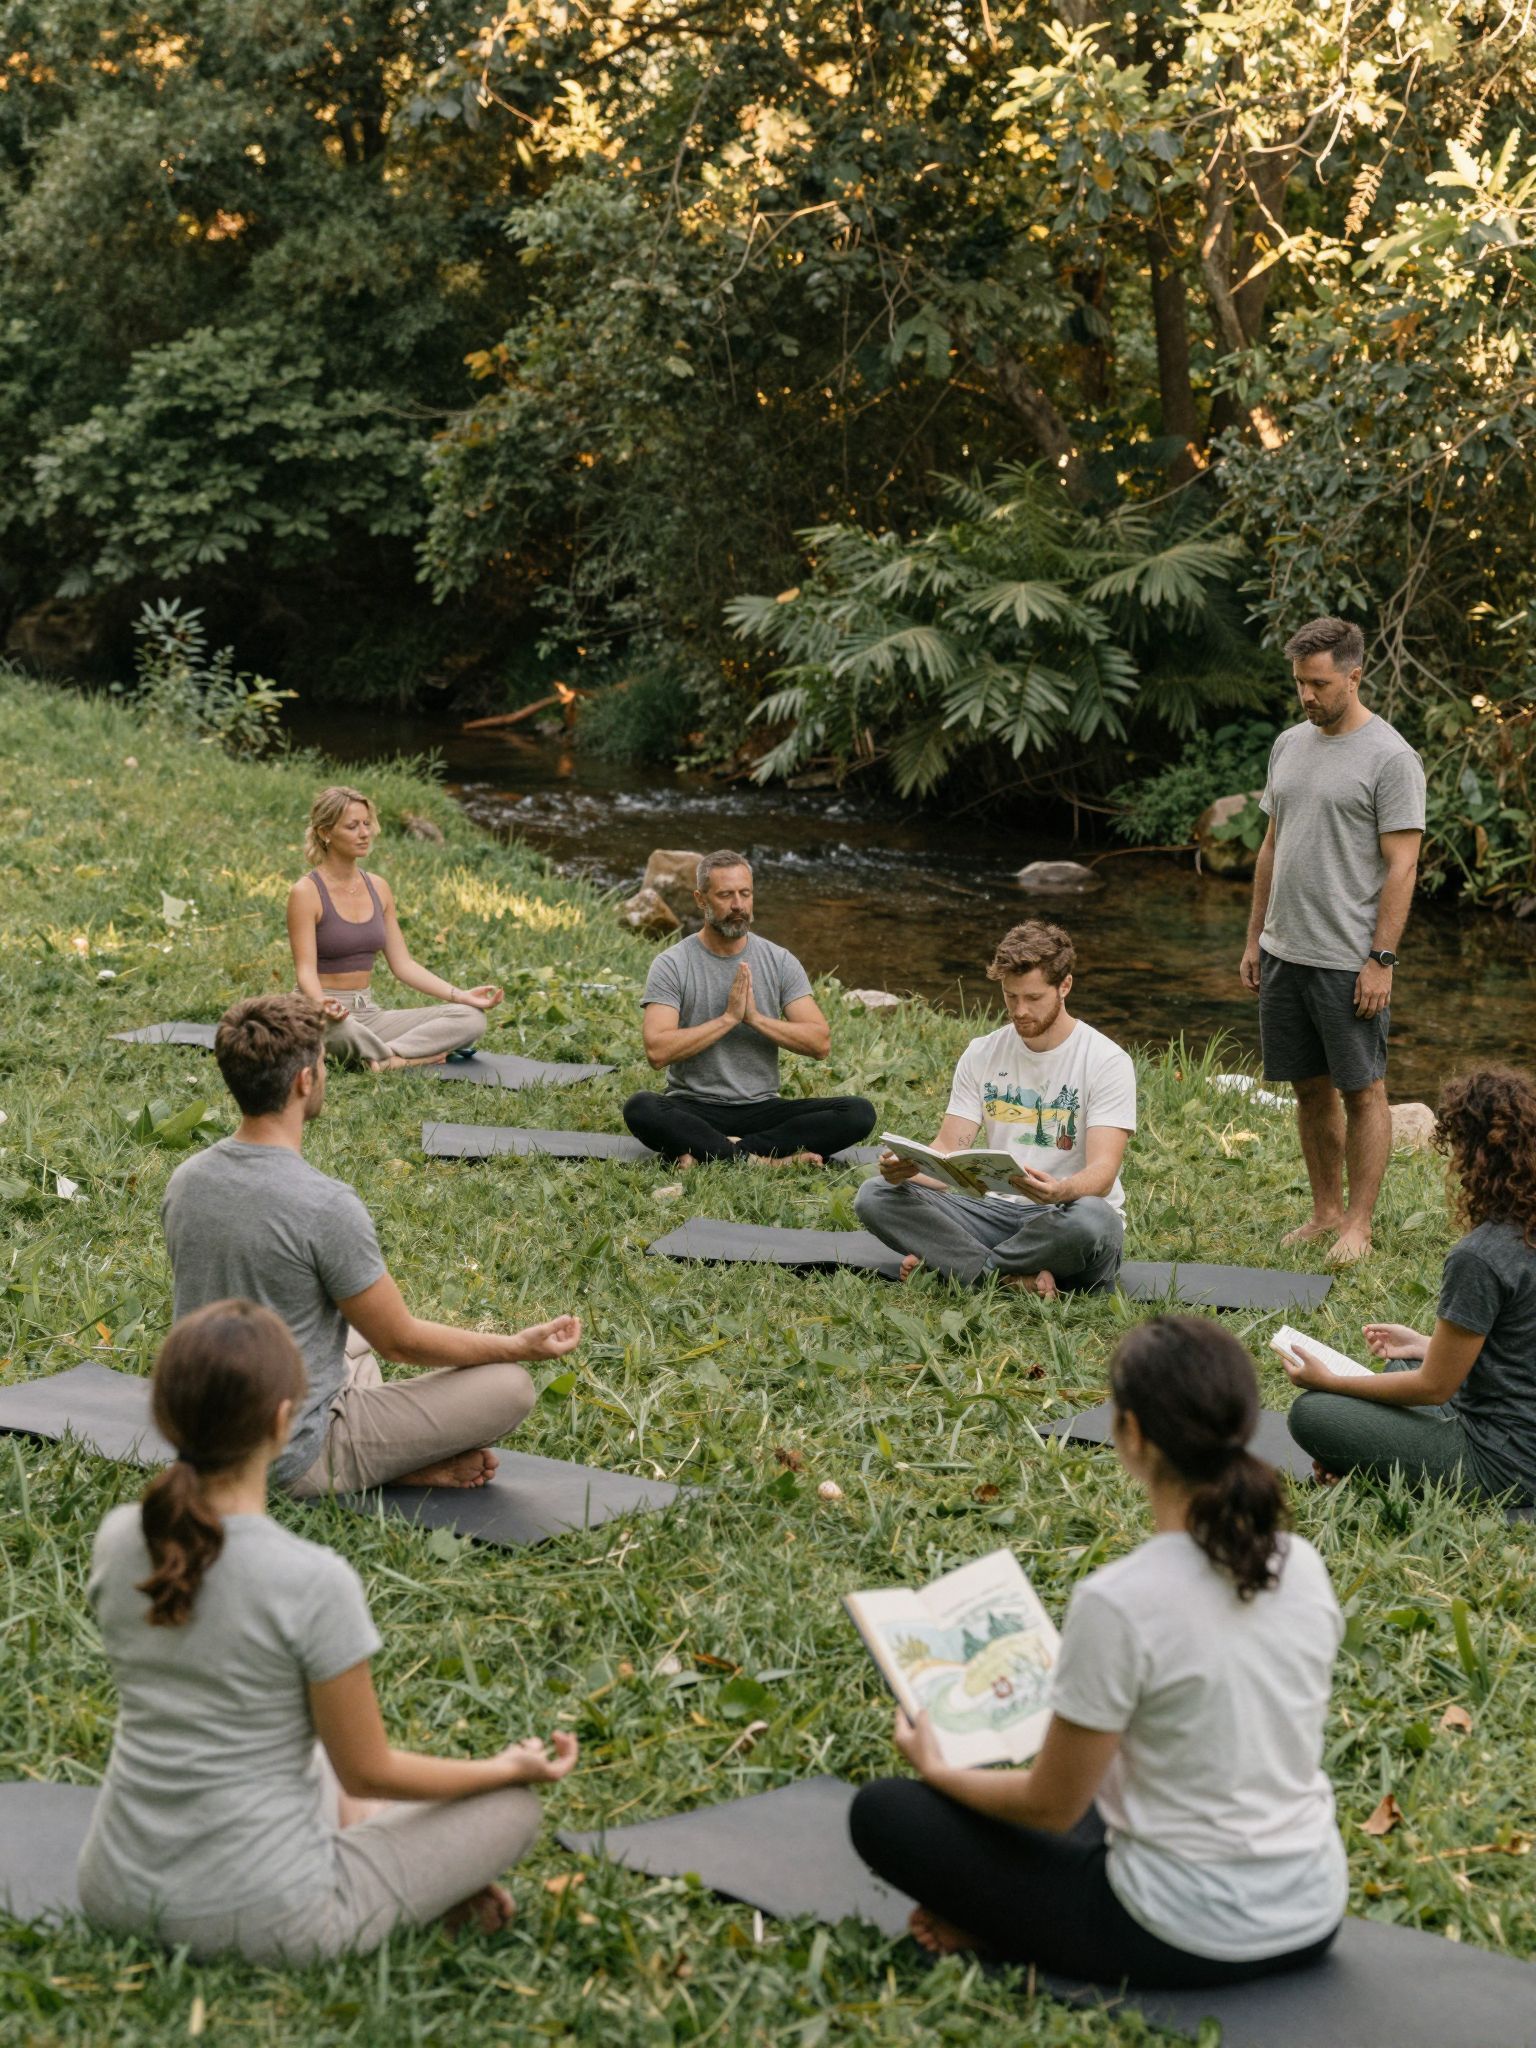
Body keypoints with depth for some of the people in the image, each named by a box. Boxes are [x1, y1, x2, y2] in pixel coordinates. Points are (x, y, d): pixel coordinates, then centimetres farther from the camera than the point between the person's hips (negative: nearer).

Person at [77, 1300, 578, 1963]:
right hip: (261, 1920, -5)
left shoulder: (118, 1540, -6)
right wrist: (508, 1767, 7)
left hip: (118, 1897, 5)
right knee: (512, 1805, 14)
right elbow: (367, 1772, -11)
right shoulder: (314, 1583, -24)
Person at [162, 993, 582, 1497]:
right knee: (510, 1385, -3)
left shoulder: (184, 1181, -2)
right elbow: (402, 1342, -13)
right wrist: (520, 1346, 0)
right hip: (293, 1463, -7)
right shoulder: (326, 1207, -25)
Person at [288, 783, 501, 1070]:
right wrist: (322, 1004, -40)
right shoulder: (306, 892, -9)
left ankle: (386, 1058, -25)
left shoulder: (378, 888, 10)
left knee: (471, 1017, -12)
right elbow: (305, 970, -17)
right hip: (321, 1015, -7)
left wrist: (462, 995, -2)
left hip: (368, 1013, 7)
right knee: (341, 1028, -45)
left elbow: (403, 964, 9)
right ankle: (413, 1057, -21)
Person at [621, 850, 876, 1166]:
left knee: (859, 1113, -22)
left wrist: (755, 1017, -14)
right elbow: (657, 1051, -16)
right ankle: (770, 1161, -32)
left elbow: (820, 1043, -3)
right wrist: (728, 1018, -16)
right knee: (640, 1109, -36)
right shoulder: (671, 965, -2)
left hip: (762, 1109, 3)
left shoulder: (780, 962, 5)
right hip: (694, 1111, -3)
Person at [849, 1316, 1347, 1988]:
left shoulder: (1119, 1602, -24)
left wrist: (938, 1769, 8)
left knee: (885, 1810, 9)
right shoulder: (1304, 1566, -3)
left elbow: (1051, 1808, -11)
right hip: (1312, 1917, 6)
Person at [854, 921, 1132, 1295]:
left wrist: (1060, 1191, -42)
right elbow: (947, 1151, 3)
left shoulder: (1107, 1061, -7)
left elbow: (1103, 1171, -17)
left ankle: (960, 1264, -21)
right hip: (998, 1209, 4)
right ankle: (1017, 1277, -29)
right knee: (874, 1196, -17)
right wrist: (907, 1167, -22)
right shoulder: (982, 1054, 7)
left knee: (1094, 1219, -41)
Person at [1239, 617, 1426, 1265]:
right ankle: (1326, 1210, 24)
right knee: (1310, 1087, 14)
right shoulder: (1289, 744, 11)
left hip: (1349, 962, -7)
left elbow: (1401, 866, -14)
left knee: (1362, 1090, 1)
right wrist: (1255, 937, 15)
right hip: (1283, 952, 7)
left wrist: (1381, 959, -18)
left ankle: (1358, 1224, 6)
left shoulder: (1390, 758, -12)